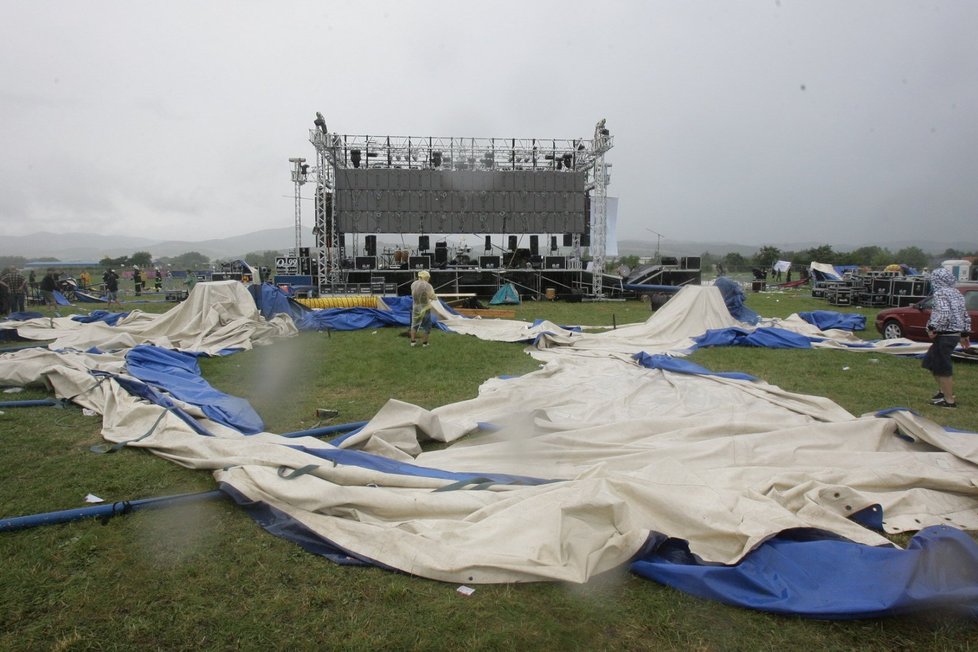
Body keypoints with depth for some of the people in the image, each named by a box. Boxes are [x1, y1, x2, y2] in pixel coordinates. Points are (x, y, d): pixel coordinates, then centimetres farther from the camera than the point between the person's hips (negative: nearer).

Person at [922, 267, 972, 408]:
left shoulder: (940, 293, -15)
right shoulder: (956, 293, 14)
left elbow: (943, 313, -29)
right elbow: (966, 316, 18)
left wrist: (933, 328, -19)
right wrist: (965, 334, 24)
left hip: (944, 336, -9)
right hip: (955, 334, 9)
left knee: (942, 368, -1)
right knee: (931, 362, 20)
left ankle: (949, 400, 6)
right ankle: (944, 391, 28)